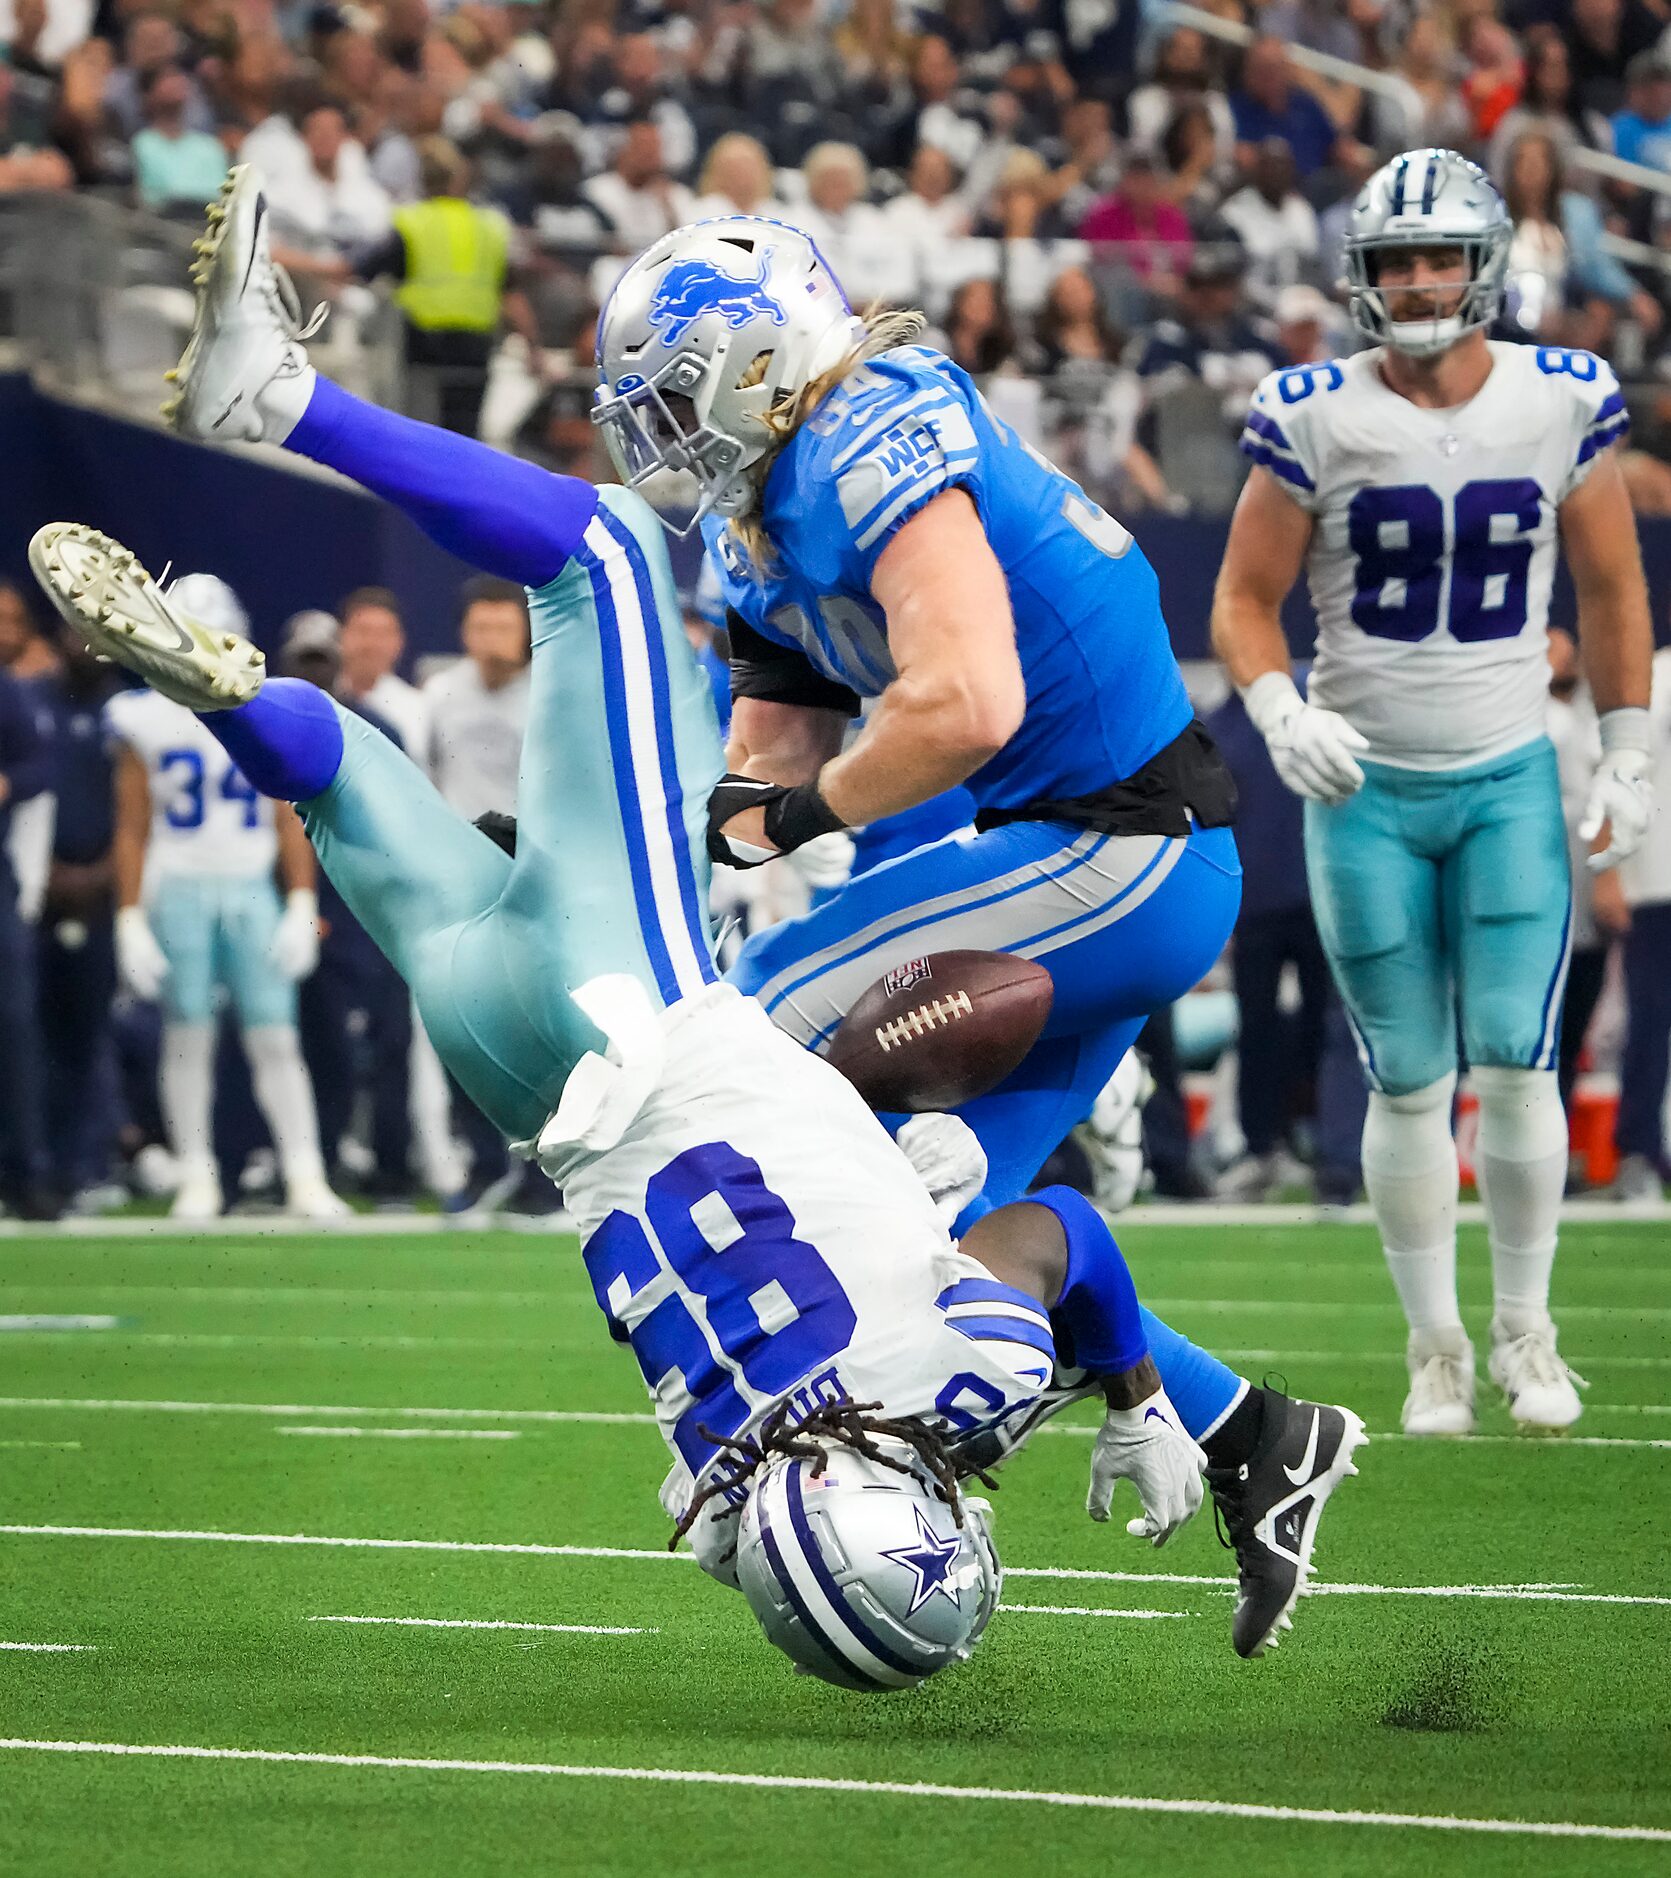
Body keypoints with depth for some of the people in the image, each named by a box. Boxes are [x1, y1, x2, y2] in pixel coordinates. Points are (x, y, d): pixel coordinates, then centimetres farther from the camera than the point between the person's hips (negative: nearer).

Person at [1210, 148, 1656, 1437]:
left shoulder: (1565, 403, -3)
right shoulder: (1314, 418, -8)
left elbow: (1611, 590, 9)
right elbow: (1245, 601, -1)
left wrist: (1628, 755, 7)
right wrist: (1280, 711, -19)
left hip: (1511, 781, 1)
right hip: (1366, 790, -1)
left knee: (1516, 1066, -8)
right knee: (1410, 1084, 1)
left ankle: (1526, 1330, 10)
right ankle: (1435, 1347, 15)